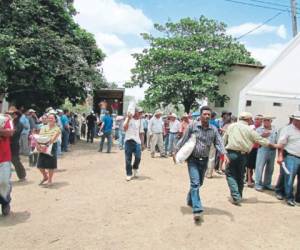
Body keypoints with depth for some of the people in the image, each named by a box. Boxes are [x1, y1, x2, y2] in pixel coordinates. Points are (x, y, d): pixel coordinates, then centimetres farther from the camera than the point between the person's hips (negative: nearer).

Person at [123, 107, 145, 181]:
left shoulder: (140, 121, 13)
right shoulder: (129, 119, 0)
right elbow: (125, 128, -14)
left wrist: (142, 143, 12)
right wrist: (128, 118, -17)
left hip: (137, 141, 3)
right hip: (129, 141, -3)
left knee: (138, 157, -9)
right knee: (128, 158, 0)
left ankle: (135, 168, 20)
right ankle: (129, 174, 11)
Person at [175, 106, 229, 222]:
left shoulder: (213, 129, 0)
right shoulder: (192, 126, -9)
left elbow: (219, 143, -5)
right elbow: (183, 140, -4)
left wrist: (224, 154, -21)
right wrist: (177, 152, -1)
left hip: (204, 160, 4)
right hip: (193, 159, -4)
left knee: (199, 183, 17)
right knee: (195, 183, -13)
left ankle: (190, 200, 42)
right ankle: (197, 210, -15)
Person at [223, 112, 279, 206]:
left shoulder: (231, 126, 5)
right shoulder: (249, 129, -1)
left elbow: (224, 139, 7)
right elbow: (260, 140, 4)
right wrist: (274, 145, 15)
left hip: (231, 153, 0)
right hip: (243, 155, 0)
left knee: (230, 174, 6)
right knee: (240, 176, 16)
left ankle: (236, 197, -7)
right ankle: (239, 196, 26)